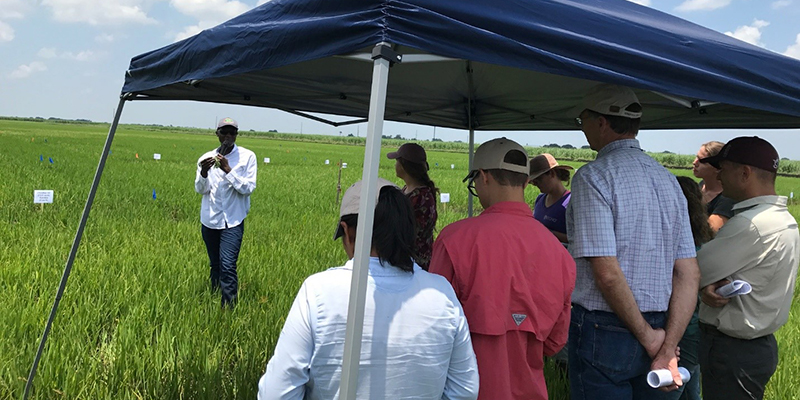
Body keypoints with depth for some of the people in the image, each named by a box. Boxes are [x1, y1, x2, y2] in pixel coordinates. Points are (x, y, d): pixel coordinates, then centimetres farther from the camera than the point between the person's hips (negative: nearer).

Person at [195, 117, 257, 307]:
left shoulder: (247, 157, -4)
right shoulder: (207, 158, 4)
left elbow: (248, 188, -11)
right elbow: (201, 190, -3)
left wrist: (228, 170, -21)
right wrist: (203, 173, -23)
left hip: (232, 222, -3)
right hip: (209, 220, 3)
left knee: (228, 266, -14)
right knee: (215, 265, 15)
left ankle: (228, 307, -7)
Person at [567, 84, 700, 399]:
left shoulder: (593, 177, -14)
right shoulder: (667, 179, 8)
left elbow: (607, 273, -22)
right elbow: (689, 273, 3)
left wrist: (649, 338, -11)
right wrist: (668, 349, -2)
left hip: (602, 331, -7)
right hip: (656, 324, 7)